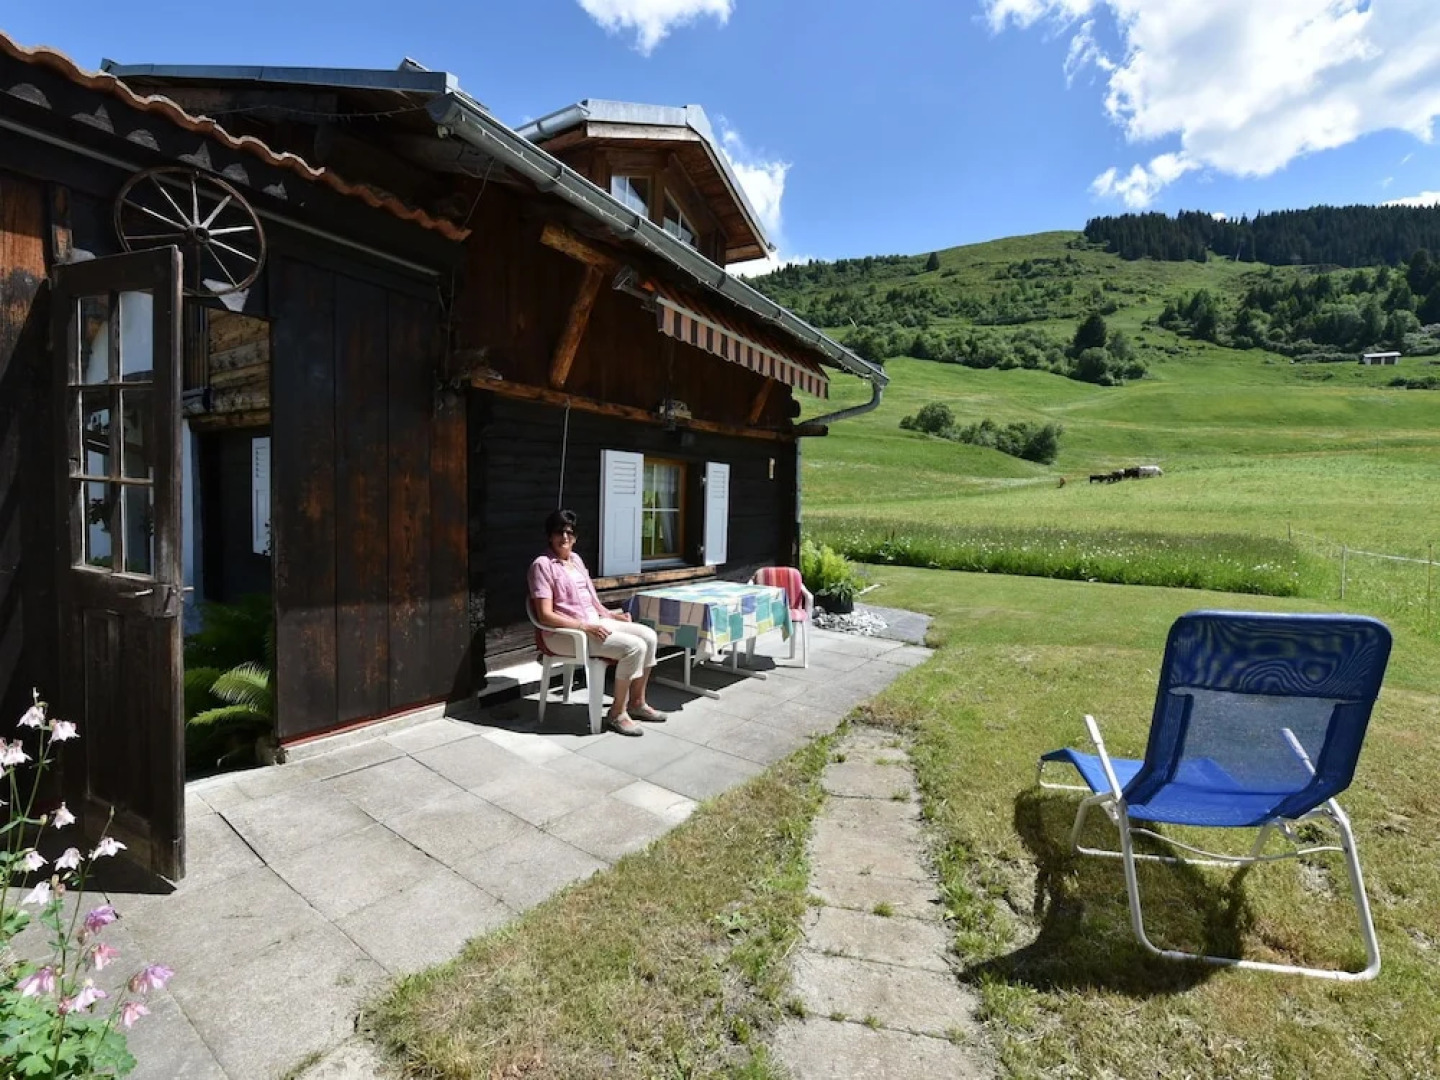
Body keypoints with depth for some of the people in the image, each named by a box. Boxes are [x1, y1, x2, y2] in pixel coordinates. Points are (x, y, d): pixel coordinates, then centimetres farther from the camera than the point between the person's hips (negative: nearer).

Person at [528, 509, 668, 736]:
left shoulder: (576, 558, 15)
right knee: (634, 647, -23)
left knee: (649, 636, -4)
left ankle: (637, 702, 9)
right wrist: (585, 626, -23)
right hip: (564, 633, -8)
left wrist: (611, 614, 4)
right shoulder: (543, 565, -11)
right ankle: (617, 713, -7)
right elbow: (545, 616, -17)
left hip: (595, 622, 8)